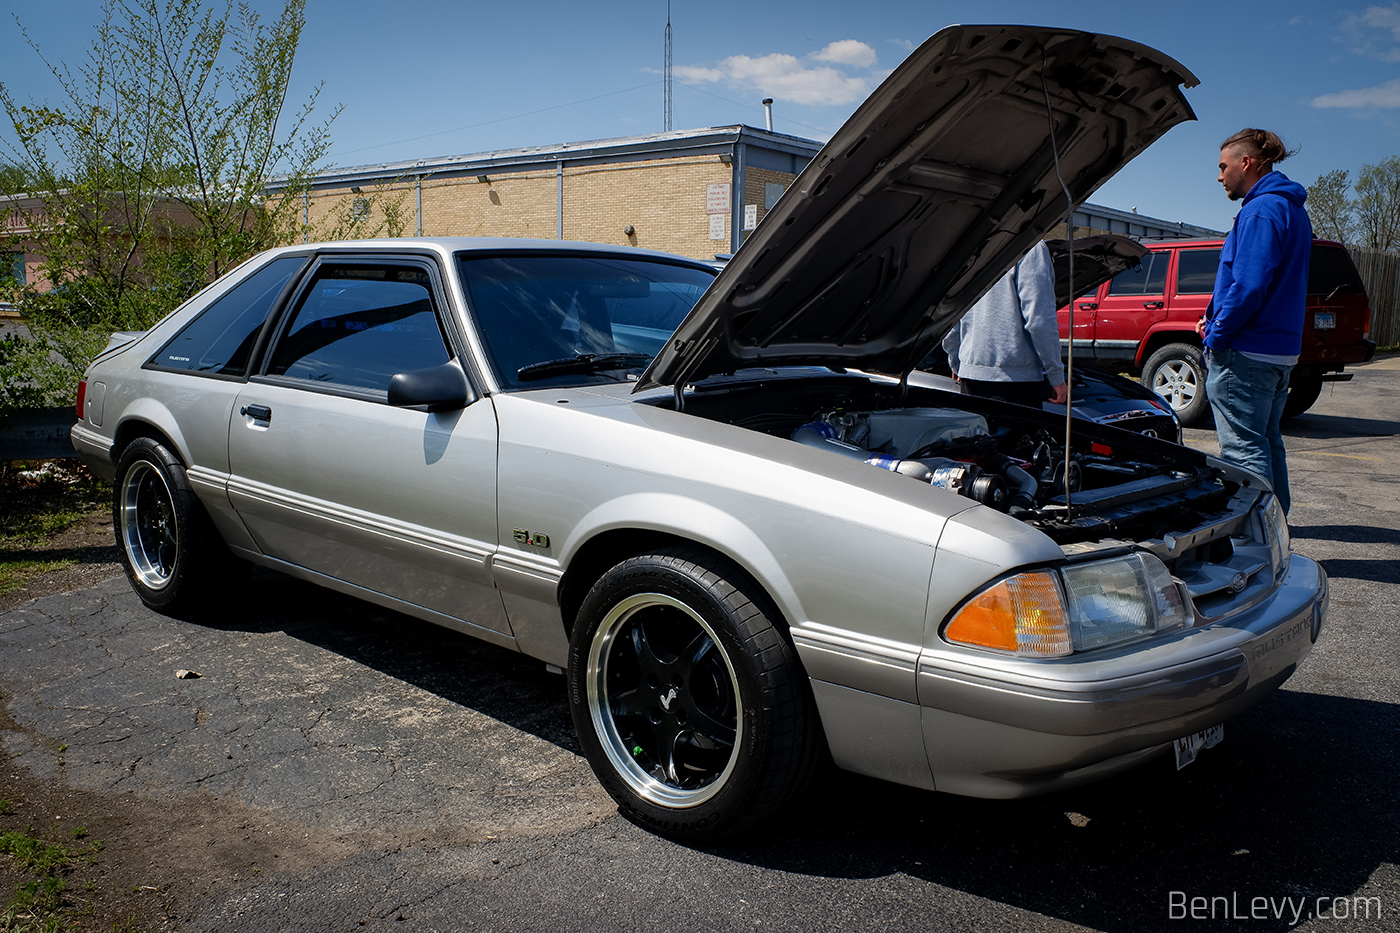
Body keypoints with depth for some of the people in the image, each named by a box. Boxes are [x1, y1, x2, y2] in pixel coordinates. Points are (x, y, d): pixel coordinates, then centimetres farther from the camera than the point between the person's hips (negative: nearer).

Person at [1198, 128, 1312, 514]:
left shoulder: (1261, 210, -15)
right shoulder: (1293, 210, 18)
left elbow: (1248, 286, -23)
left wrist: (1217, 335, -13)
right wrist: (1215, 319, 12)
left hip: (1244, 352, -10)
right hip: (1281, 349, 10)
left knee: (1244, 446, -7)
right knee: (1267, 443, 18)